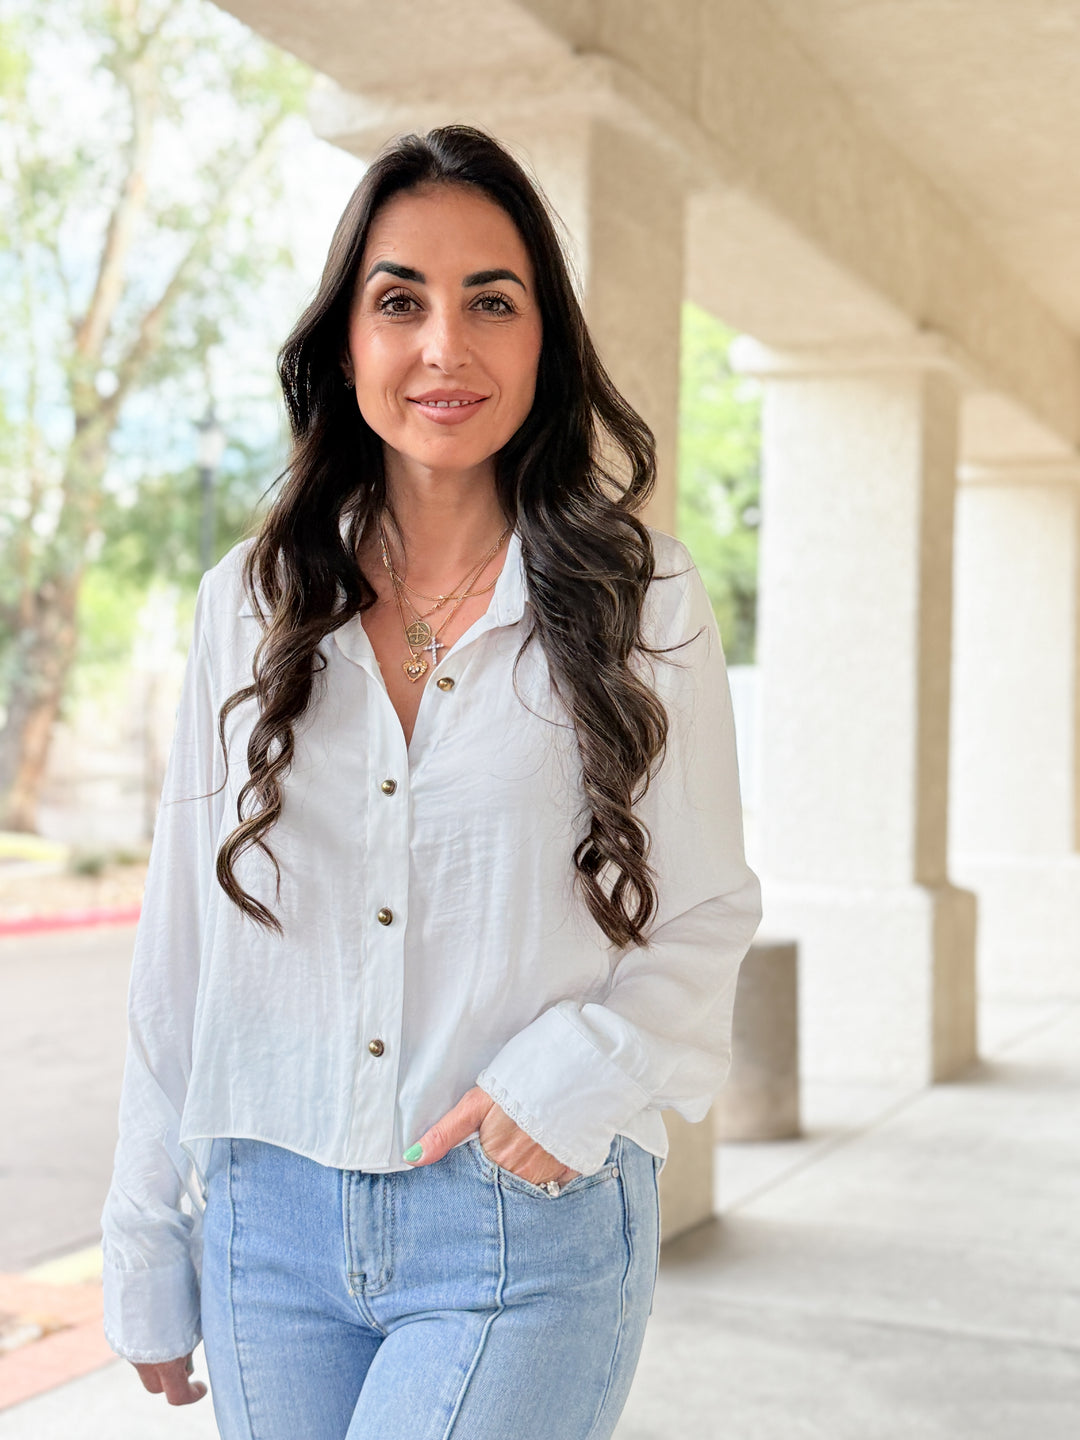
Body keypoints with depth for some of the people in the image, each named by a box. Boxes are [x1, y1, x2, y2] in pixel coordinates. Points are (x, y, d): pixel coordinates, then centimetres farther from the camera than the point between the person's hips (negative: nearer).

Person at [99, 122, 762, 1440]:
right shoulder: (249, 603, 5)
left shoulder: (641, 602, -1)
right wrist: (149, 1257, 8)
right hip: (274, 1220, 3)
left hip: (527, 1234, -2)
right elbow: (182, 947, 7)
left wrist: (580, 1075, -16)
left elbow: (706, 915, 3)